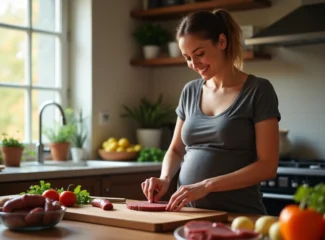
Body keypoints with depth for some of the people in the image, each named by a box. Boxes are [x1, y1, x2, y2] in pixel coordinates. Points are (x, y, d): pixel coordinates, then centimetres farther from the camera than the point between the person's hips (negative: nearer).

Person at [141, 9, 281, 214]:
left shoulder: (258, 91, -4)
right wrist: (165, 178, 0)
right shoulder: (190, 91, 11)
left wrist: (207, 185, -18)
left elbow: (267, 166, -9)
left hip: (238, 215, -4)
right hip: (189, 212, 4)